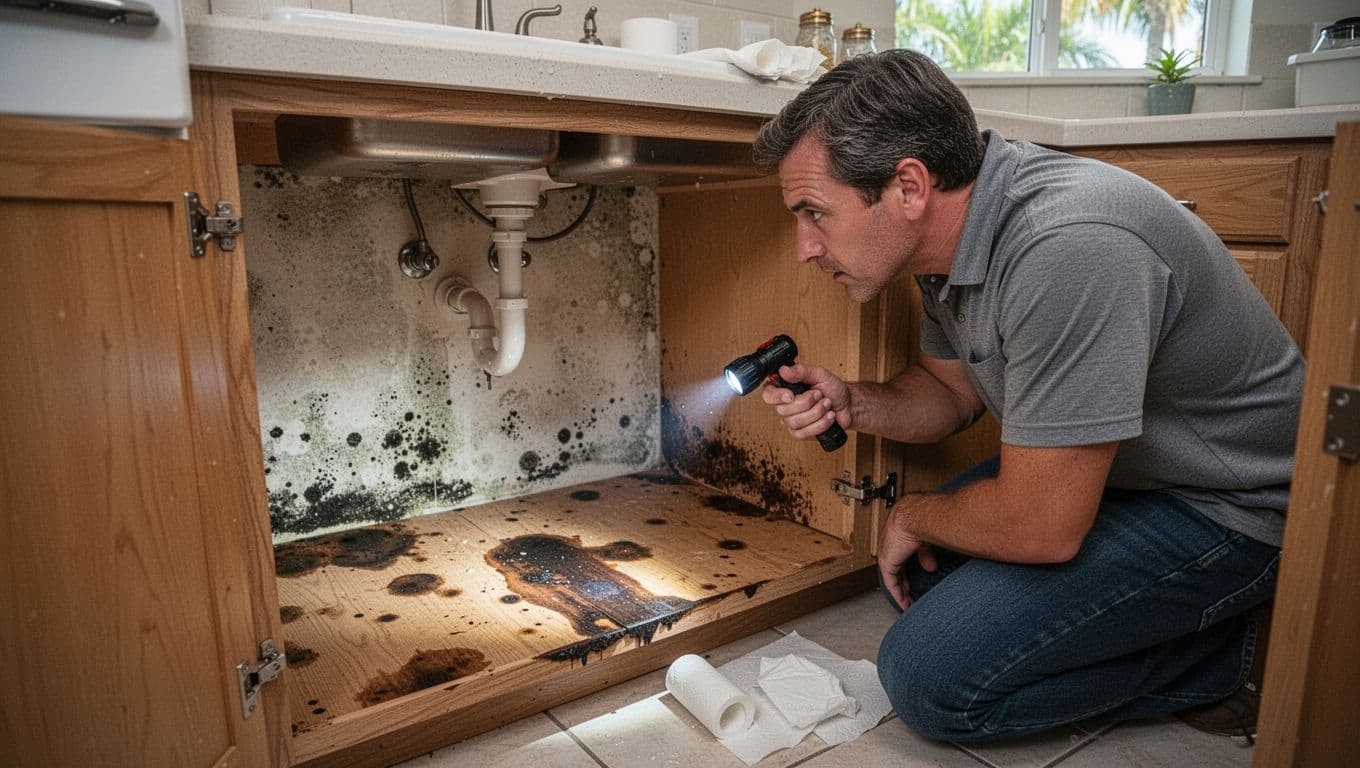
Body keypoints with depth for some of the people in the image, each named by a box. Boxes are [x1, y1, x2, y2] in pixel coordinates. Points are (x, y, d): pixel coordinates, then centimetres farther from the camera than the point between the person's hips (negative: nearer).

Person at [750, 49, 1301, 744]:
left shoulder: (1069, 250, -35)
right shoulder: (949, 229, -6)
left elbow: (1040, 528, -29)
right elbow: (954, 389, 10)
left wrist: (915, 516, -9)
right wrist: (852, 405, -10)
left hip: (1223, 508, -9)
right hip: (1104, 470, 9)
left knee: (929, 676, -17)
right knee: (913, 568, 14)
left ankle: (1222, 658, 1)